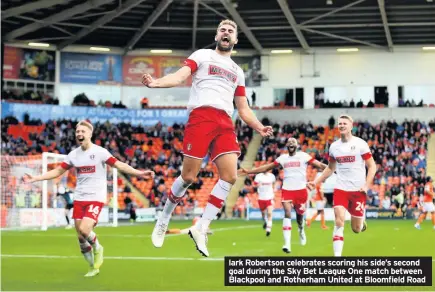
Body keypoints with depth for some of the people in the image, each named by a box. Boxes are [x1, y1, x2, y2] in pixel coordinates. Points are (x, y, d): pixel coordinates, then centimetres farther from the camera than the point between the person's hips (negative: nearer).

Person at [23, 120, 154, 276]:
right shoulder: (73, 154, 7)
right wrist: (34, 179, 9)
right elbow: (57, 171, 13)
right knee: (80, 237, 4)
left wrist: (139, 173, -25)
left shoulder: (99, 152, -8)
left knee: (84, 230, -23)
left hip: (96, 198, -5)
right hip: (79, 199, 5)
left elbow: (119, 165, -13)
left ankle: (97, 248, 9)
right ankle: (93, 267, 22)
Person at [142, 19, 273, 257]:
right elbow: (180, 76, -5)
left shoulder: (237, 71, 27)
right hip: (201, 117, -5)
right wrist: (156, 82, -25)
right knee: (188, 176, -7)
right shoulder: (202, 56, 12)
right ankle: (163, 220, 16)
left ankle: (201, 228, -5)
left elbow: (243, 109, 28)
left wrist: (259, 128, 10)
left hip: (225, 123, 5)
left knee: (229, 176, -12)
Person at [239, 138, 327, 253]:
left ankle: (301, 230, 47)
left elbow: (318, 165, -4)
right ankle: (287, 244, -18)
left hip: (301, 190, -1)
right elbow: (266, 167, 14)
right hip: (287, 190, 1)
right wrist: (248, 171, 11)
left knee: (300, 214, 10)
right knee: (287, 214, -13)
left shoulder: (303, 156, 1)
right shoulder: (283, 158, 10)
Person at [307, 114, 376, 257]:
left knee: (356, 229, 5)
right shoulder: (334, 146, 7)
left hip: (358, 190, -2)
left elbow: (372, 166, -3)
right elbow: (330, 168, 21)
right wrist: (316, 182, 11)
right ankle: (337, 256, -15)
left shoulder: (360, 144, -6)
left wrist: (367, 185, -16)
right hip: (340, 189, 3)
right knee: (339, 222, -15)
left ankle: (361, 222, 43)